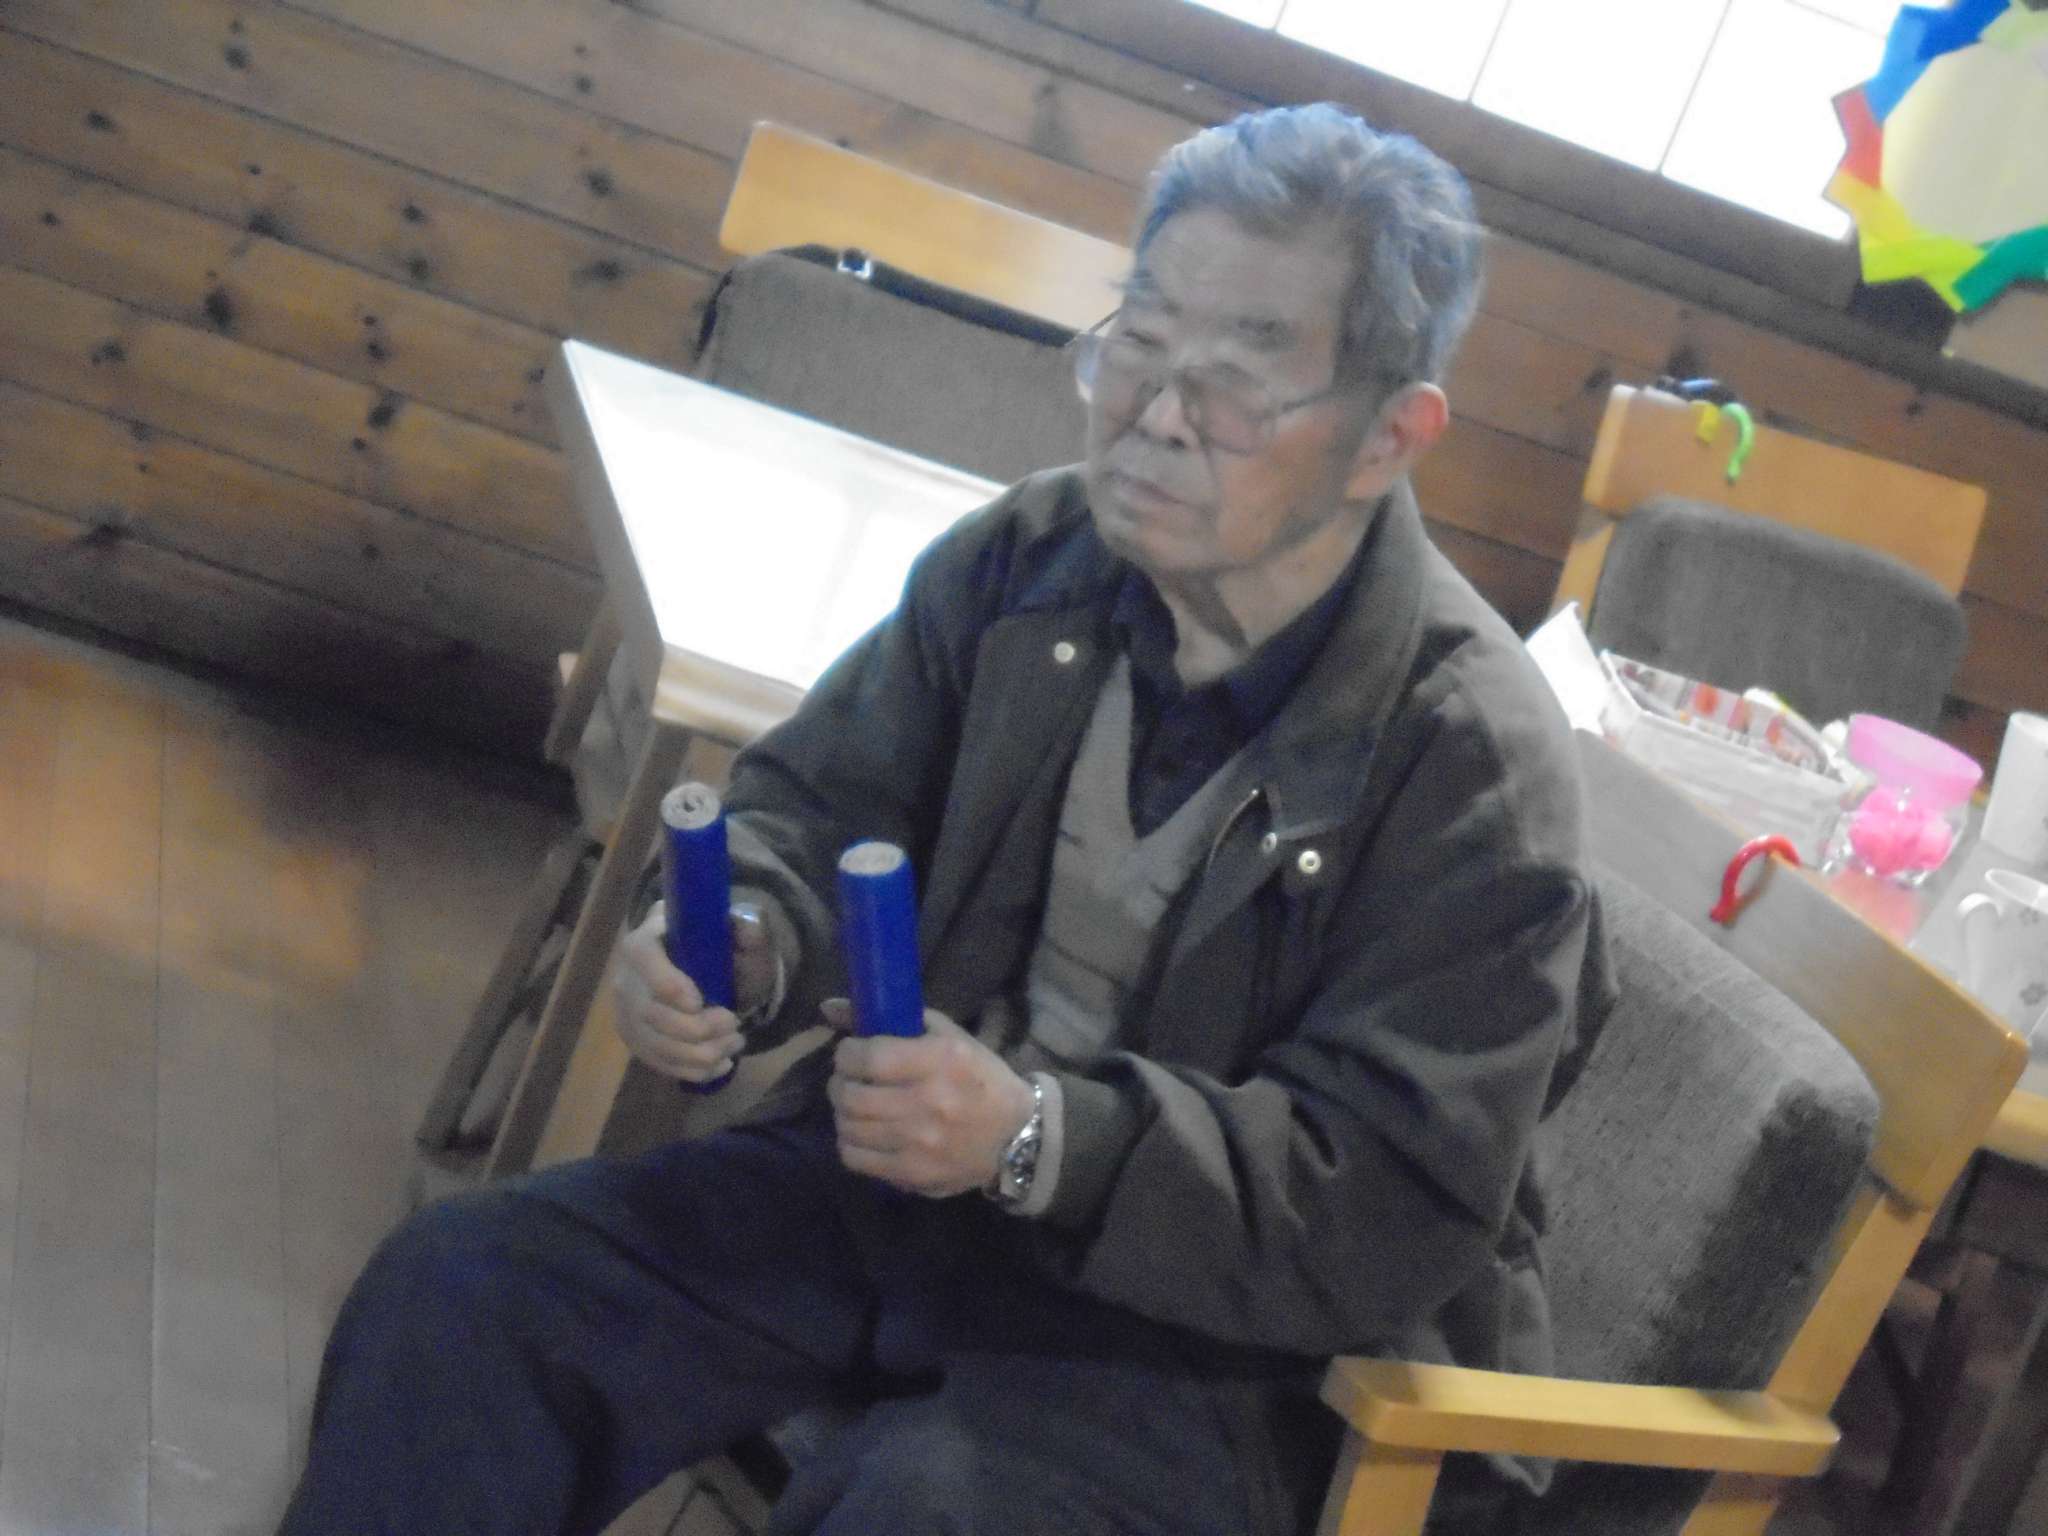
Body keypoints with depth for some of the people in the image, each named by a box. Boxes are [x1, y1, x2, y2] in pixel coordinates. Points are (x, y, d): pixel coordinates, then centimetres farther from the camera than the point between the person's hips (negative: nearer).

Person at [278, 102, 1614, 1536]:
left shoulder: (1479, 769, -17)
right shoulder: (1026, 558, -2)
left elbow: (1397, 1210, -19)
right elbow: (817, 807, 7)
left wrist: (1037, 1135, -31)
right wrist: (742, 943, -17)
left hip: (1198, 1319, -4)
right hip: (901, 1157, 5)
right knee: (455, 1294, -11)